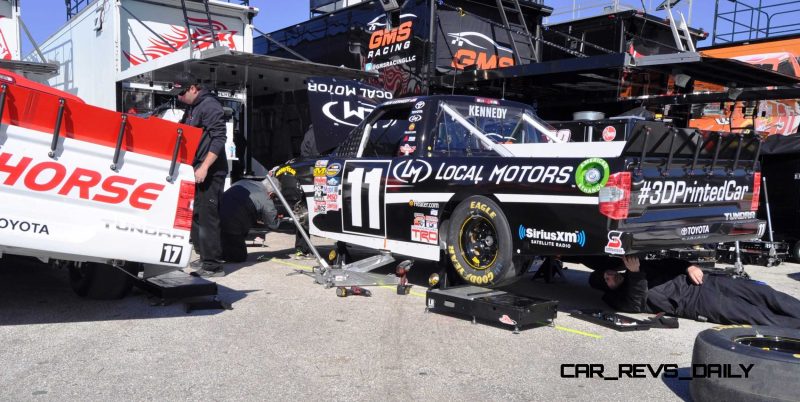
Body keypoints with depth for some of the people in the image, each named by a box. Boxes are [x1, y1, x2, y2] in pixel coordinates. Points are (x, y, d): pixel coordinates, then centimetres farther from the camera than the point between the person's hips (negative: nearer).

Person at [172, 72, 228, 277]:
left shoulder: (209, 106, -11)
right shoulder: (191, 108, 19)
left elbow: (219, 139, -19)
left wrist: (204, 168, -23)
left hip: (210, 173, -10)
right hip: (197, 170, 10)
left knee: (206, 217, -9)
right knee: (196, 216, 14)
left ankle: (212, 265, -4)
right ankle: (205, 256, 24)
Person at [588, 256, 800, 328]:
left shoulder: (641, 268, 23)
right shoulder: (619, 297, 3)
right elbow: (636, 306, -17)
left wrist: (689, 266, 3)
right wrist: (635, 274, -25)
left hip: (699, 281, 7)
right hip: (692, 302, -7)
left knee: (760, 292, -8)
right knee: (751, 314, -23)